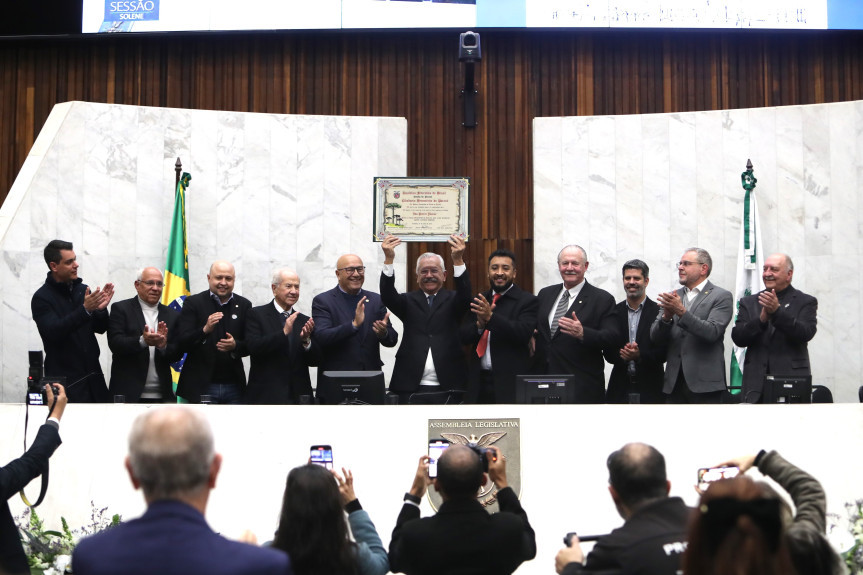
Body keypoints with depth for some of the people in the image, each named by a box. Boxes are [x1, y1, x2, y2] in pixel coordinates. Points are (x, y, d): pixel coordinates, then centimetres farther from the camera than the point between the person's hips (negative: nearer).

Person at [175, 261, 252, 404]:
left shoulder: (244, 305, 9)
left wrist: (235, 345, -14)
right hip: (202, 387, -2)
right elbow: (181, 344, -7)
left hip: (234, 387, 3)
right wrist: (205, 330, -24)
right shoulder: (193, 302, 1)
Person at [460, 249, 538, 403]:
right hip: (479, 382, 5)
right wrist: (479, 324, -13)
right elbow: (464, 337, 9)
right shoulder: (478, 301, 15)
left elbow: (524, 334, -16)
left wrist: (490, 317, -23)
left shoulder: (527, 301, -1)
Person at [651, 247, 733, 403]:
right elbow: (655, 337, 8)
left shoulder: (721, 296, 0)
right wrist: (666, 316, -13)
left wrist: (681, 312, -23)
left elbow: (712, 332, -15)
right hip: (674, 383, 5)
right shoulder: (674, 296, 14)